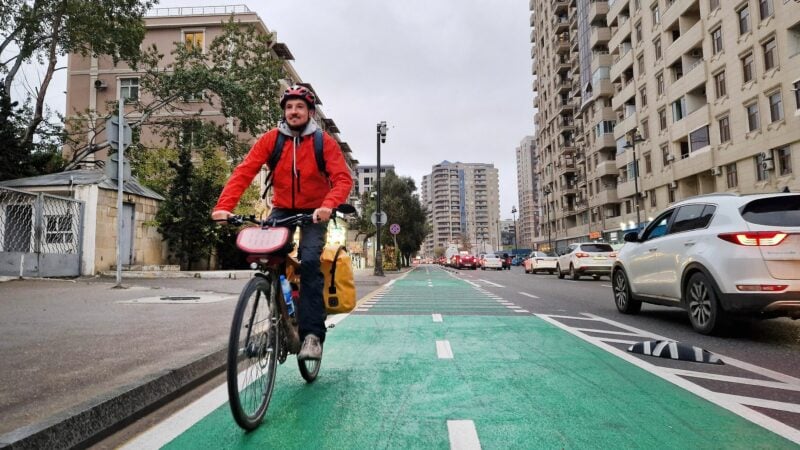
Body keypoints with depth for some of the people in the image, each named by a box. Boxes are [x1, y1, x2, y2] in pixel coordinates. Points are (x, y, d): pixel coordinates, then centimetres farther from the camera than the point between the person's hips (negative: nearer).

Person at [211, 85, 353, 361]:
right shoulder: (271, 139, -6)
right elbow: (243, 173, -15)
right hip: (282, 209, 3)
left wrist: (328, 205, -39)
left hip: (314, 212, -2)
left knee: (309, 261, -23)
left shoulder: (324, 142, -10)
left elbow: (343, 178, -19)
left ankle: (312, 333, -16)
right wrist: (224, 206, -30)